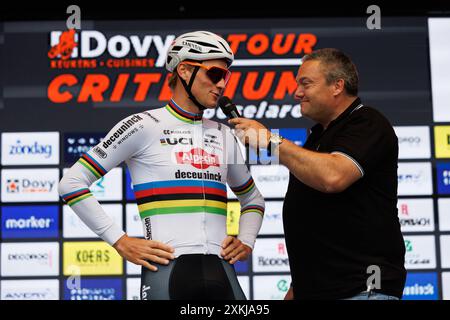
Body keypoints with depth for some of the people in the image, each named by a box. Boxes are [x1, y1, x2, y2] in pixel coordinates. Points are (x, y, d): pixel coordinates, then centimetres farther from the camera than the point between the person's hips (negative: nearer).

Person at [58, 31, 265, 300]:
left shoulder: (224, 135, 15)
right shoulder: (144, 126, -1)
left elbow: (253, 199, 30)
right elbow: (71, 183, -3)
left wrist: (246, 242, 11)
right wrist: (120, 241, -7)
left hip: (223, 275, 5)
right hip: (168, 273, -5)